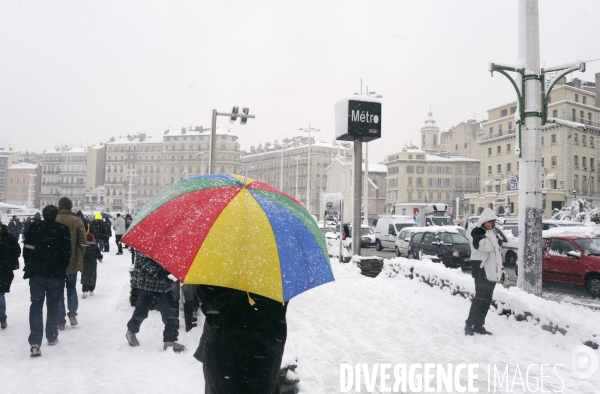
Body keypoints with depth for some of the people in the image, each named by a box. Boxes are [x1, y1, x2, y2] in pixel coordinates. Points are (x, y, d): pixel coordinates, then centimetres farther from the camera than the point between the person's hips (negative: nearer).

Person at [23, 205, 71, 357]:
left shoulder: (33, 228, 1)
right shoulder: (63, 229, -7)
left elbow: (26, 251, 3)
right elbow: (67, 253, -8)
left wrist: (28, 268, 16)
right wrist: (62, 270, 8)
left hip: (36, 273, 1)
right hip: (56, 274, -1)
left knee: (36, 305, 3)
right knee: (53, 306, 15)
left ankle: (35, 343, -9)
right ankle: (52, 337, 25)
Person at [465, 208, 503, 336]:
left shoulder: (491, 233, 18)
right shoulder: (476, 233, -10)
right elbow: (487, 247, -26)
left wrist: (499, 270, 18)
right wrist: (489, 231, -19)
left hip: (491, 272, 9)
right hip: (481, 271, -9)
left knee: (487, 299, 9)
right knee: (480, 297, -11)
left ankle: (479, 325, 16)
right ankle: (469, 325, -5)